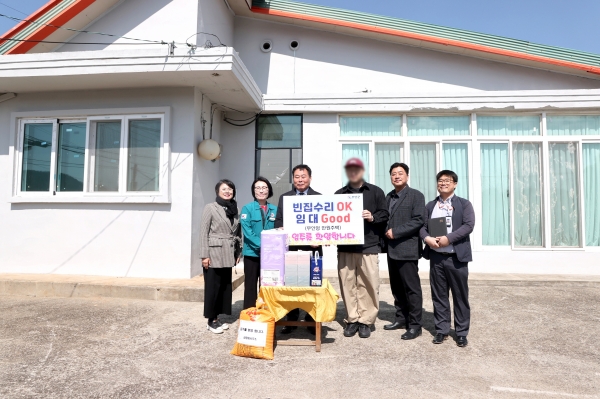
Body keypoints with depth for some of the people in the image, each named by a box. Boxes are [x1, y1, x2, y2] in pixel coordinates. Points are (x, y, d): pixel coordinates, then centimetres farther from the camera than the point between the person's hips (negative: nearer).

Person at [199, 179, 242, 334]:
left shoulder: (235, 209, 11)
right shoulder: (210, 207, -4)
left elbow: (237, 233, 12)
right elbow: (204, 232, -8)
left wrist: (238, 253, 8)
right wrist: (205, 255, -13)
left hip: (228, 255, 6)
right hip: (214, 253, -6)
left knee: (225, 286, 10)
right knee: (212, 286, 1)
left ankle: (217, 318, 23)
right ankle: (211, 321, 14)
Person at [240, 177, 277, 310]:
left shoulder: (275, 209, 7)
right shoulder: (248, 208, -2)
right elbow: (247, 231, -11)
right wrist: (261, 245, -20)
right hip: (252, 253, -3)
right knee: (251, 285, 5)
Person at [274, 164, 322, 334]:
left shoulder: (319, 198, 6)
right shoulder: (284, 197, 12)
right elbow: (278, 221, 10)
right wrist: (282, 232, -10)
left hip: (312, 247, -1)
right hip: (290, 247, 2)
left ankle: (312, 320, 18)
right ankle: (291, 320, 19)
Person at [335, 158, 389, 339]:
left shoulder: (375, 192, 8)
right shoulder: (339, 194, 15)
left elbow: (385, 215, 4)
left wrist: (372, 217, -14)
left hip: (368, 245, -2)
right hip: (345, 246, 2)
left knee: (369, 284, -1)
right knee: (347, 284, 4)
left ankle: (365, 321, 11)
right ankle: (352, 320, 16)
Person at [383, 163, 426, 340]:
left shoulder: (416, 195, -3)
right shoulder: (389, 197, 17)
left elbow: (419, 220, -14)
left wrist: (396, 232, -17)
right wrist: (386, 232, -2)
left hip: (407, 248, -7)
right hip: (392, 249, 7)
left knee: (411, 288, 0)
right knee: (396, 287, 13)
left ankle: (415, 325, 9)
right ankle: (401, 318, 26)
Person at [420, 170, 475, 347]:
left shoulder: (464, 204, 3)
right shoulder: (430, 206, 13)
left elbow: (468, 225, -10)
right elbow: (422, 226, 7)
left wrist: (448, 238, -20)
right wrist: (427, 238, -14)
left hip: (456, 257, -3)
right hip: (436, 257, 3)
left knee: (460, 296, 5)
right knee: (439, 296, 9)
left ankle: (462, 332, 17)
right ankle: (441, 330, 19)